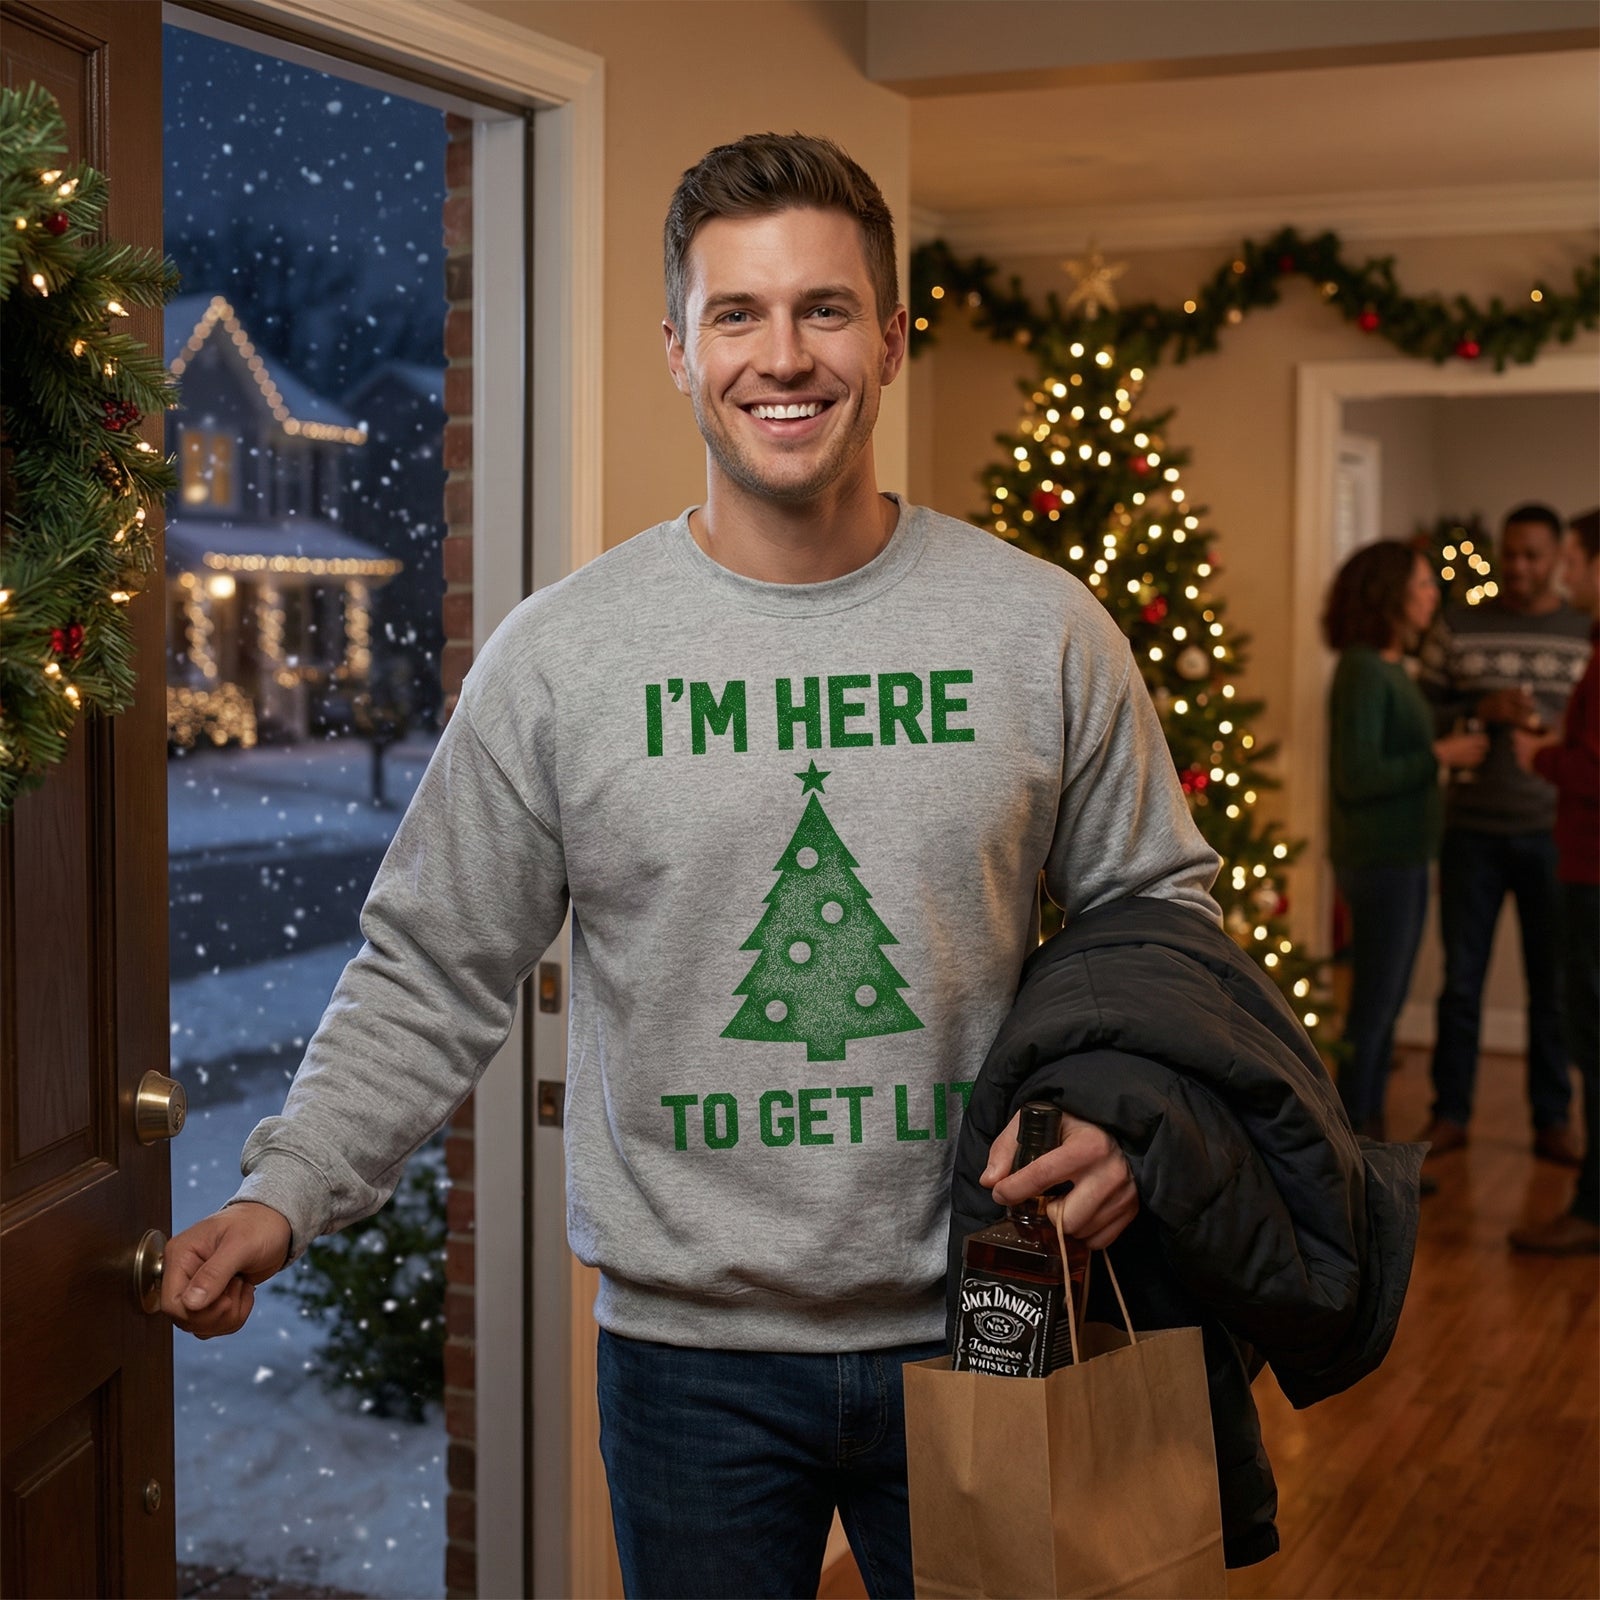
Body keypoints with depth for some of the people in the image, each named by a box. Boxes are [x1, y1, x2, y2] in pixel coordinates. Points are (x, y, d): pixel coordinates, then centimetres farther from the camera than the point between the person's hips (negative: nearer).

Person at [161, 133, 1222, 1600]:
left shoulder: (1044, 630, -3)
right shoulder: (561, 654, -6)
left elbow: (1156, 907, 7)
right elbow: (433, 975, -1)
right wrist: (288, 1190, -11)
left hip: (975, 1329, 1)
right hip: (688, 1351, -1)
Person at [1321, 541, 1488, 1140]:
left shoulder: (1390, 668, 13)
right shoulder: (1363, 671, -17)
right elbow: (1357, 776, -23)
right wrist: (1439, 755, -17)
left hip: (1403, 858, 10)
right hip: (1378, 861, -10)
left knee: (1385, 1005, 15)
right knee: (1373, 1007, -3)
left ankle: (1369, 1131, 24)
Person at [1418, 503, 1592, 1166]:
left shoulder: (1586, 634, 4)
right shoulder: (1458, 628, 5)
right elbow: (1420, 714, 5)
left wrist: (1546, 722, -14)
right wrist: (1480, 712, -12)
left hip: (1552, 832, 0)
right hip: (1472, 831, 0)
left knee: (1552, 984, 6)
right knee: (1461, 980, 5)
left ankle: (1552, 1121, 17)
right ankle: (1449, 1115, 16)